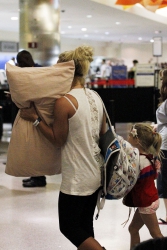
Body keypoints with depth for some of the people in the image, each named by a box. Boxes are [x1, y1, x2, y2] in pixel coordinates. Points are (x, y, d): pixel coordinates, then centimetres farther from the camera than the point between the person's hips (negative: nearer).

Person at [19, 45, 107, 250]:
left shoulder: (63, 102, -19)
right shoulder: (95, 97, 4)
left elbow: (58, 140, -12)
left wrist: (35, 119, -8)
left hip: (77, 179, -8)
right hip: (96, 173, 8)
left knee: (68, 227, 7)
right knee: (85, 225, 18)